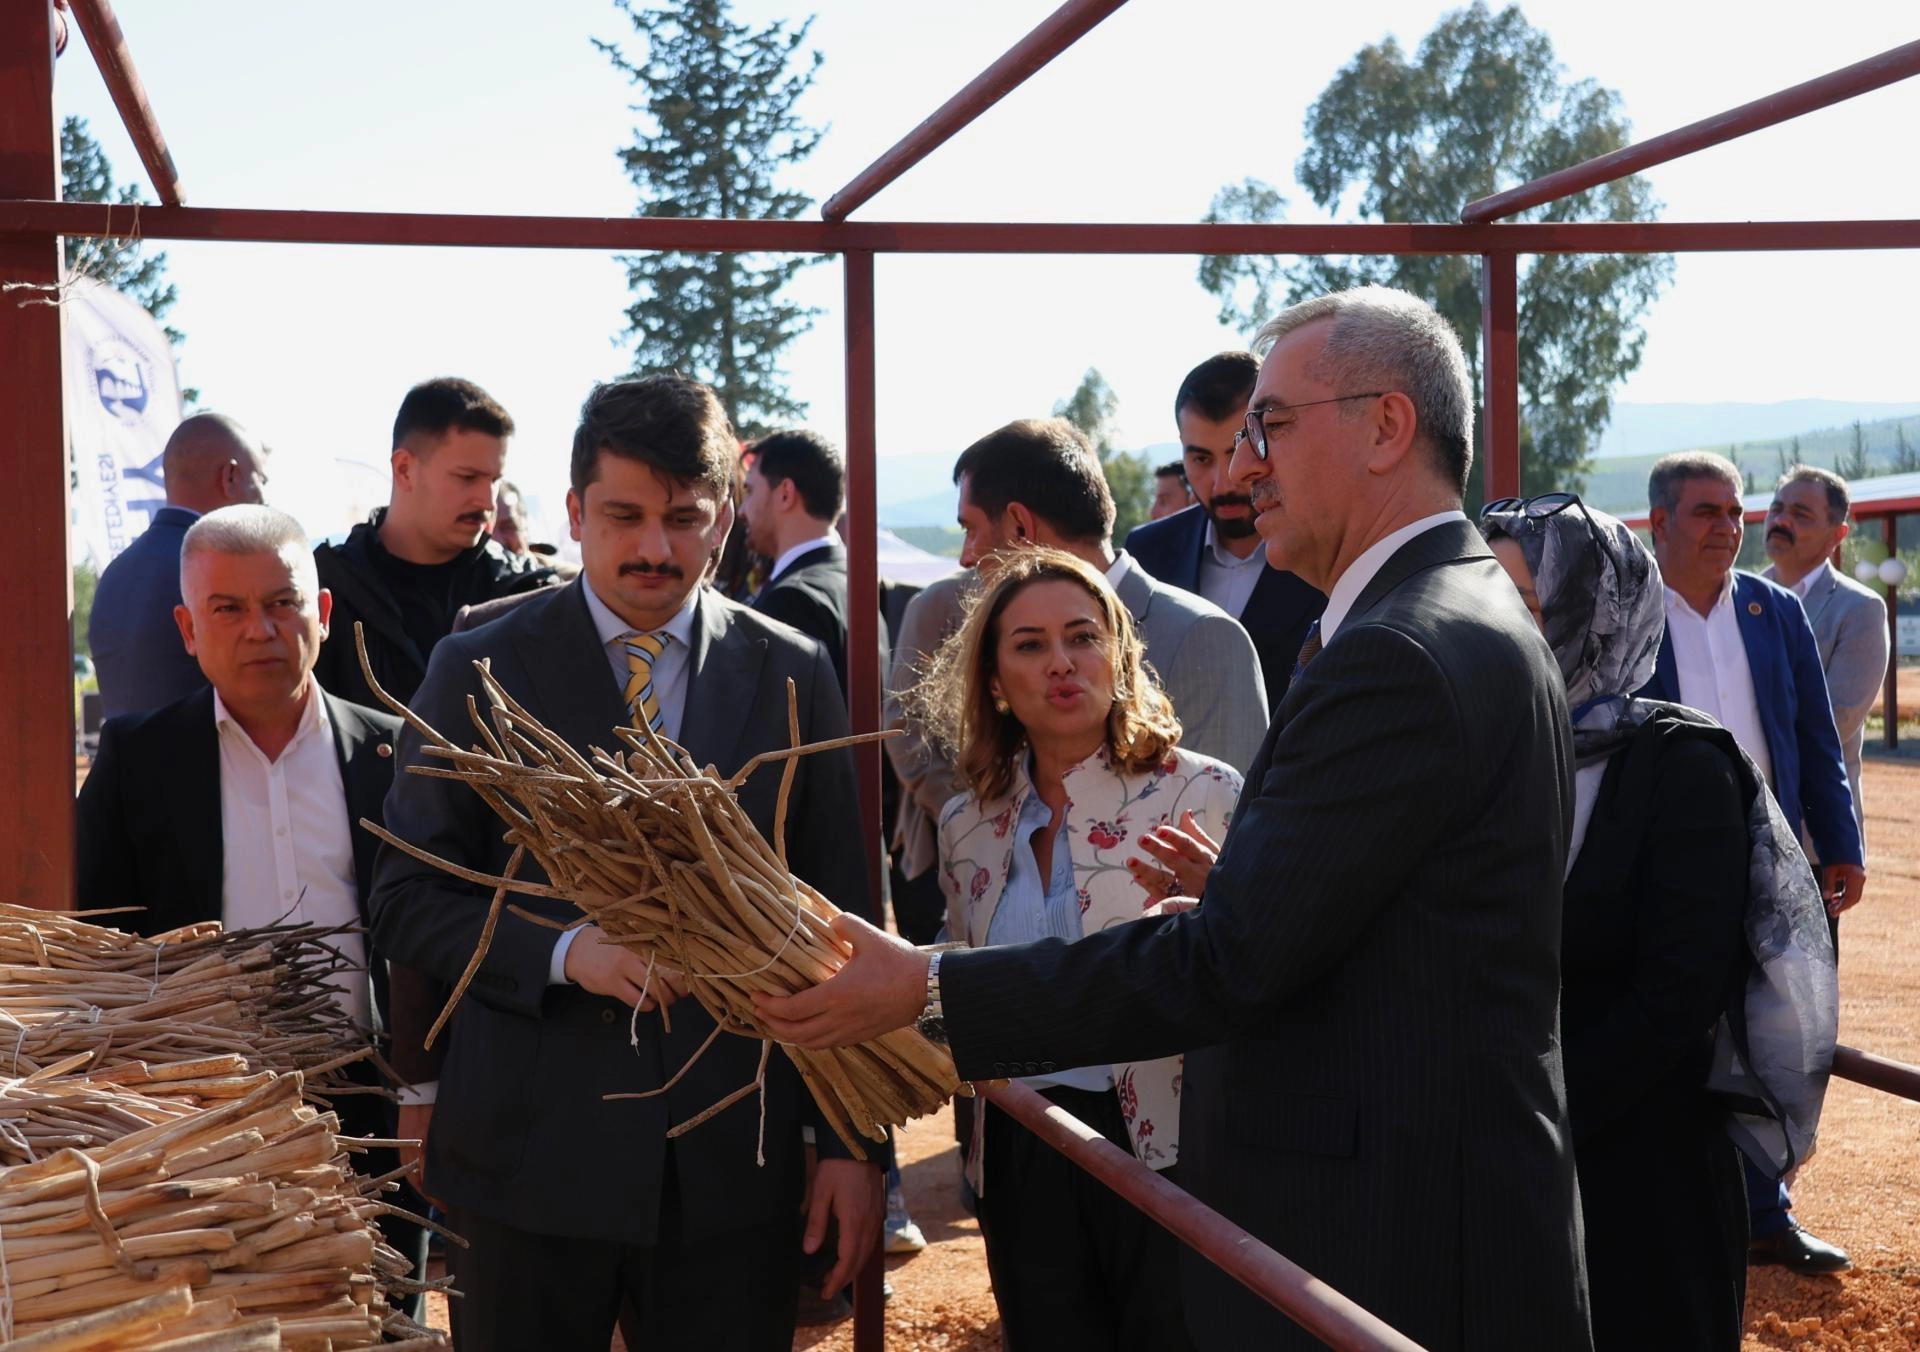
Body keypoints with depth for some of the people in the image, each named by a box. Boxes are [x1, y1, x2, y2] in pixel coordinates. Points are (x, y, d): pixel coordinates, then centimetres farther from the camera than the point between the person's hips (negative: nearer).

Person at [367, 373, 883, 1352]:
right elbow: (407, 901, 0)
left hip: (734, 1155, 1)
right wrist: (562, 952, -18)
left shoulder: (793, 676, 4)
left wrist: (853, 1144, 3)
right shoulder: (480, 671, 0)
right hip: (529, 1151, -1)